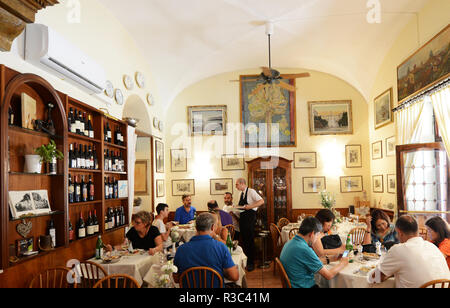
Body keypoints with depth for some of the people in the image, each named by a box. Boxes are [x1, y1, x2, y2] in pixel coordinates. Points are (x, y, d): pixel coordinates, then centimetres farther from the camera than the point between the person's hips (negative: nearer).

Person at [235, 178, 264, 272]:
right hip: (242, 219, 8)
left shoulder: (251, 191, -11)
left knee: (250, 240, -2)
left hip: (250, 219, -8)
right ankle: (244, 261, 24)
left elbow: (261, 201, -18)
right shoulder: (242, 194, 13)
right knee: (244, 240, 13)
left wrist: (250, 206, -24)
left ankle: (251, 263, 8)